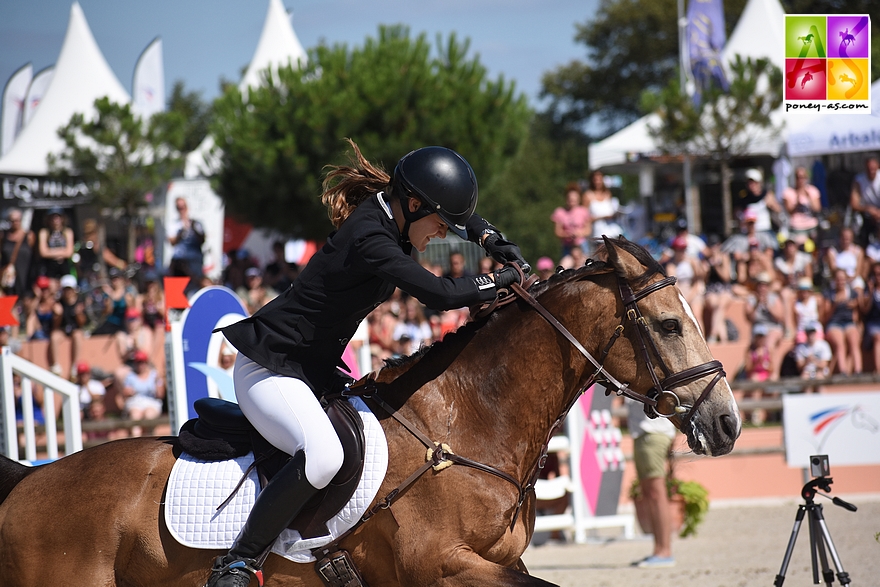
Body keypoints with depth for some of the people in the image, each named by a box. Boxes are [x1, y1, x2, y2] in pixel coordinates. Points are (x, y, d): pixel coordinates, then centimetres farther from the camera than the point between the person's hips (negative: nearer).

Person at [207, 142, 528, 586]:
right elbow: (441, 294, -30)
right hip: (268, 370, -11)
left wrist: (495, 242, 5)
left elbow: (462, 218, 24)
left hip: (314, 370, 11)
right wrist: (504, 280, -15)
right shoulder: (370, 241, -26)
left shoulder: (389, 216, 3)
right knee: (322, 454, -34)